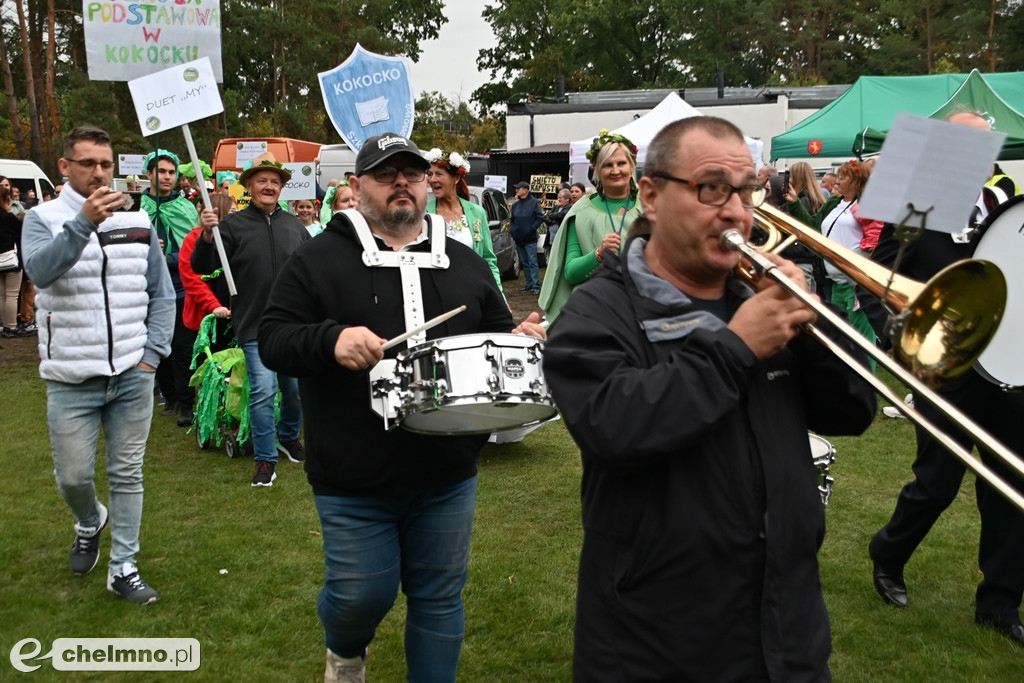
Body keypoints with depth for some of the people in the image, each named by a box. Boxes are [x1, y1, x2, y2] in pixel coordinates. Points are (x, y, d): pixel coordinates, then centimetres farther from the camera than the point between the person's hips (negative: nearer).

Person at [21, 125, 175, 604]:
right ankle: (90, 523, 38)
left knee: (127, 474, 7)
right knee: (73, 475, 6)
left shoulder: (138, 222, 6)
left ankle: (123, 568, 19)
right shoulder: (43, 219, -2)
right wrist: (84, 221, -37)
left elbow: (161, 295, 10)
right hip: (71, 380, -2)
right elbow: (40, 270, -24)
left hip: (133, 376, 2)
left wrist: (153, 353, 0)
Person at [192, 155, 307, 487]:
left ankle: (289, 437, 39)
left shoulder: (294, 226, 10)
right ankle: (265, 460, 4)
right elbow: (202, 267, -6)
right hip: (255, 325, -4)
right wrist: (207, 236, -23)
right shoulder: (233, 225, -1)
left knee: (296, 386, 13)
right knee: (263, 390, -8)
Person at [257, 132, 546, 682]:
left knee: (439, 599, 13)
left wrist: (519, 340, -8)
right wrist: (331, 341, -25)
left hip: (447, 476, 3)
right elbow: (272, 338, -6)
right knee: (362, 594, 7)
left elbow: (499, 336, 16)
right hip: (354, 479, -3)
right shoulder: (318, 260, -2)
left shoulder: (464, 262, 9)